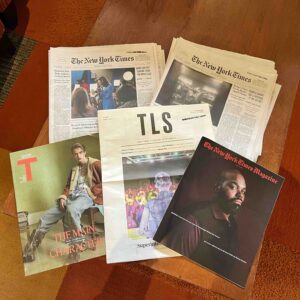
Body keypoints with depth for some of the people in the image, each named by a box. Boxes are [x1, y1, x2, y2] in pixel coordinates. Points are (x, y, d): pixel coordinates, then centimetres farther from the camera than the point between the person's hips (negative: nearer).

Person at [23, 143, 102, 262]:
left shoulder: (95, 164, 4)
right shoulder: (74, 170, 26)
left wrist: (95, 192, -11)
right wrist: (63, 197, 3)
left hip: (87, 196, -7)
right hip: (71, 197, 7)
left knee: (72, 209, -41)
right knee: (46, 218, -8)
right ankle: (30, 250, -1)